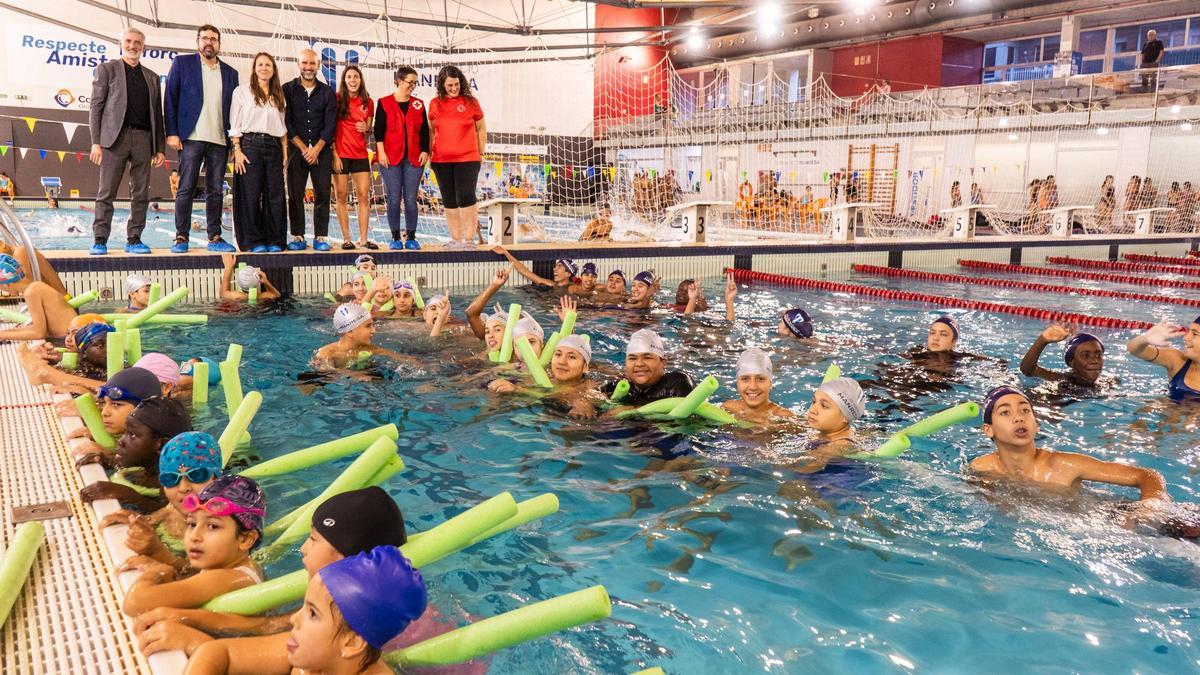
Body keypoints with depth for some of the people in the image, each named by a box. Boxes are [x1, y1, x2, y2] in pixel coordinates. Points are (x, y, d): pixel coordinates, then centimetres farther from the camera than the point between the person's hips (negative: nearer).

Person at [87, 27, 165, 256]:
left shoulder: (152, 77, 19)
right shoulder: (107, 69, 8)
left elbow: (157, 114, 17)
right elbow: (96, 106, 2)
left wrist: (160, 148, 9)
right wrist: (96, 142, -7)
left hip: (143, 139, 4)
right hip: (115, 137, -3)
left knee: (141, 194, 3)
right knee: (106, 193, -2)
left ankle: (134, 239, 10)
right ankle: (100, 240, 1)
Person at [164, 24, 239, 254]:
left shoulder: (230, 73, 16)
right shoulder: (182, 63, 8)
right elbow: (170, 99, 3)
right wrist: (171, 132, -5)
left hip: (220, 140, 3)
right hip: (191, 138, -3)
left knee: (216, 191, 5)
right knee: (186, 189, -3)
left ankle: (215, 238, 9)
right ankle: (181, 237, 1)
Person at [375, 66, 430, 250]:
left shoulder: (418, 104, 12)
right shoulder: (384, 103, 3)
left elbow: (424, 130, 12)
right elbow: (379, 130, 0)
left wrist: (425, 151, 2)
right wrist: (381, 152, -8)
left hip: (413, 158, 2)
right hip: (391, 158, -2)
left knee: (411, 199, 1)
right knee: (394, 199, -1)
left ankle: (411, 238, 8)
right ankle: (395, 238, 7)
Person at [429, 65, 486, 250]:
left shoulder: (470, 102, 1)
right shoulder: (435, 104, 7)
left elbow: (481, 129, 8)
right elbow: (431, 130, 17)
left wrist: (481, 153, 6)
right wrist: (430, 152, 13)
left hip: (467, 158, -3)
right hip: (441, 160, 4)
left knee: (466, 198, -10)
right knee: (449, 200, 7)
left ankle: (469, 239, -3)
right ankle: (456, 239, 16)